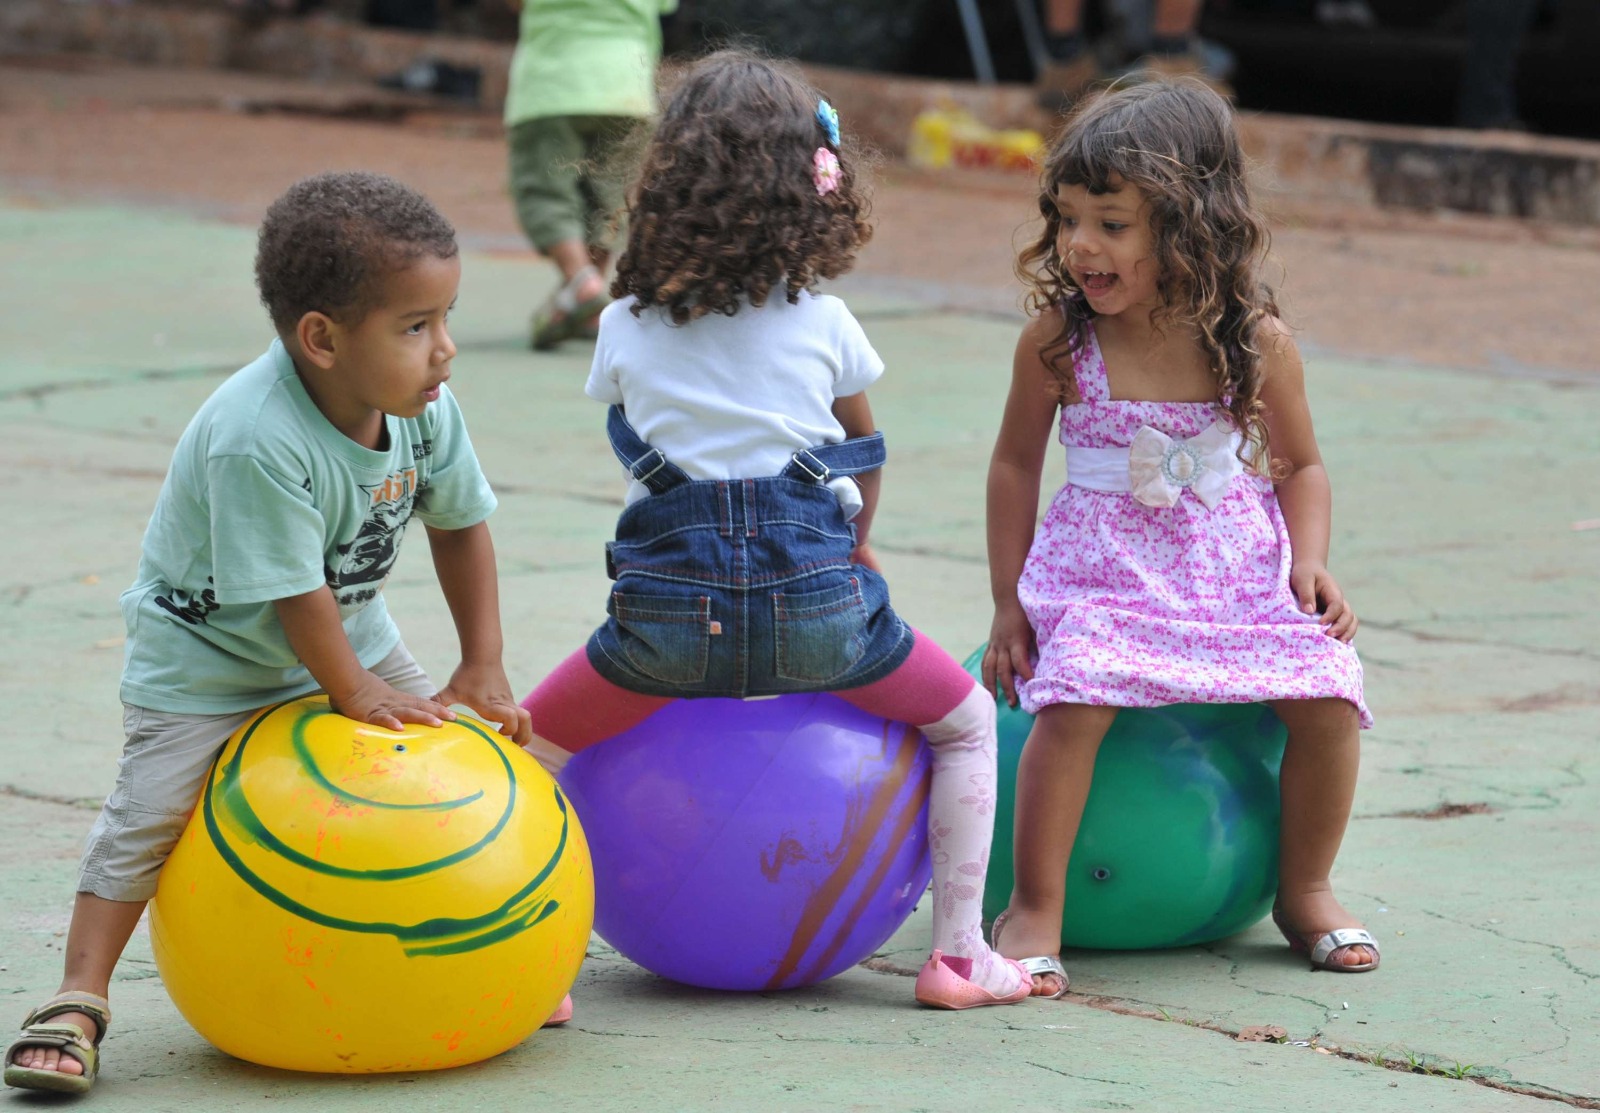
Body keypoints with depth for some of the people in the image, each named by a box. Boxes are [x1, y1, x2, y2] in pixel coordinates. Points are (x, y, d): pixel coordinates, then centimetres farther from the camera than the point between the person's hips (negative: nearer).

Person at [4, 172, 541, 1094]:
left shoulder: (426, 411, -17)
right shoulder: (255, 440, -39)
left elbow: (460, 524, -2)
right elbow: (292, 592, -31)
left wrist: (482, 670, -3)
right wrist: (353, 691, -20)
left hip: (347, 635, 6)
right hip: (205, 653, -6)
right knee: (148, 811, -15)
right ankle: (80, 999, -8)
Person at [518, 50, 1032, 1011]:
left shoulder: (627, 328, 4)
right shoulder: (825, 325, 5)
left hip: (672, 615, 0)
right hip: (817, 604, 0)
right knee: (968, 723, 23)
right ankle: (959, 954, 16)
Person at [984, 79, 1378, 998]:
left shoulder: (1256, 344, -7)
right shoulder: (1055, 342, -9)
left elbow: (1300, 464, 8)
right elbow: (1016, 464, 5)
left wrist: (1311, 563, -9)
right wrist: (1009, 601, 3)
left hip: (1239, 563, 2)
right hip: (1105, 567, -2)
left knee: (1326, 696, -17)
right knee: (1072, 699, -30)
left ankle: (1305, 890, 8)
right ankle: (1036, 906, -13)